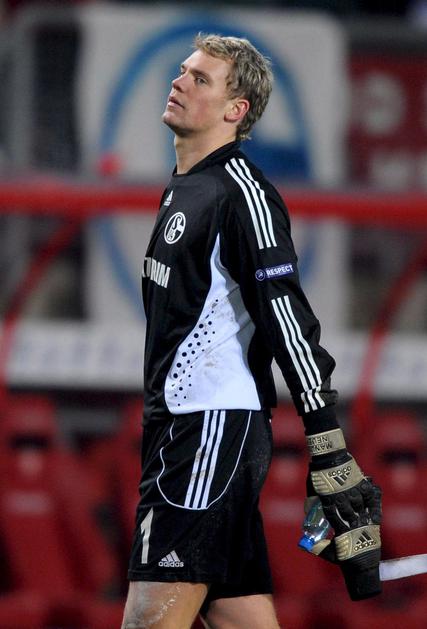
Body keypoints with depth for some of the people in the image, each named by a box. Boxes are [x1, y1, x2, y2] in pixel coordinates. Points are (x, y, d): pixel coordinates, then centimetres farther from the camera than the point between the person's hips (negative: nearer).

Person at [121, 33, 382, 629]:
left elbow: (289, 326, -17)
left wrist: (332, 461, -22)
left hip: (216, 428, -10)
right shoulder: (181, 190, 19)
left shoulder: (242, 193, -11)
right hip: (182, 429, 10)